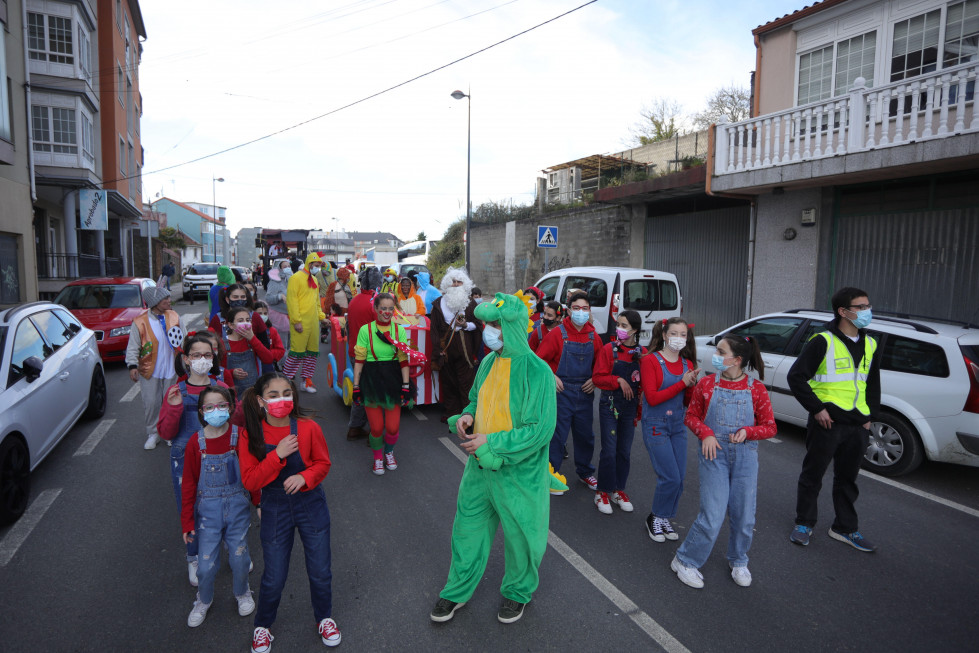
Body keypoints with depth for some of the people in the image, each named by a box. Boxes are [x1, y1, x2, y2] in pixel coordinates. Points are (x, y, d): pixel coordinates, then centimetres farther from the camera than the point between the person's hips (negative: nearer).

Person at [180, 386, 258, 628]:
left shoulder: (240, 437, -10)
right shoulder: (196, 443, -8)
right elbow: (189, 484, -2)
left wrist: (258, 502, 2)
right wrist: (187, 522, 0)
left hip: (238, 508, 0)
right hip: (208, 510, 0)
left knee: (239, 558, 10)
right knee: (206, 564, 6)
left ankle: (242, 594, 40)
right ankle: (204, 601, 37)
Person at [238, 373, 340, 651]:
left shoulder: (308, 428, -15)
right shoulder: (250, 435, -14)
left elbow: (323, 464, -4)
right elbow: (250, 481, -16)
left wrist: (303, 477, -23)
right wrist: (278, 455, -27)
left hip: (311, 505, 1)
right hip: (275, 509, 0)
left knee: (320, 571, 14)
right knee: (274, 577, 12)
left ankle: (324, 617, 42)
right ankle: (262, 625, 43)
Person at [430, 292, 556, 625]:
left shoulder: (537, 371, -22)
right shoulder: (489, 361, 0)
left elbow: (540, 430, -23)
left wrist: (492, 444, -24)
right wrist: (467, 415, -6)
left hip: (518, 472, -6)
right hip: (480, 466, 6)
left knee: (520, 536, 16)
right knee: (468, 527, 19)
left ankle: (518, 591, 43)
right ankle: (458, 590, 41)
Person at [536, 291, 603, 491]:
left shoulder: (593, 337, 6)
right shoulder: (557, 333, -8)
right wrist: (552, 377, -18)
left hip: (585, 393, 5)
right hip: (561, 392, -4)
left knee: (585, 435, 16)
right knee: (557, 435, 1)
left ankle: (585, 472, 35)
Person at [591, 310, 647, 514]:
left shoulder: (642, 353, 1)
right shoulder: (609, 349, -6)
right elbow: (597, 377, -6)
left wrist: (640, 408, 4)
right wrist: (619, 380, -19)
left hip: (631, 405, 3)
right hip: (610, 404, -3)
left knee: (625, 451, 11)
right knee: (609, 450, -2)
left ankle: (618, 490, 26)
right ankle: (603, 492, 13)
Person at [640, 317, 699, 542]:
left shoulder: (688, 364, 7)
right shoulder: (650, 361, -10)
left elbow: (688, 402, 7)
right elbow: (652, 398, -17)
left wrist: (691, 385, -13)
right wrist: (682, 383, -18)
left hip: (678, 426, 6)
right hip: (656, 426, -6)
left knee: (679, 478, 6)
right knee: (670, 478, -9)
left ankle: (665, 517, 27)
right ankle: (654, 517, 15)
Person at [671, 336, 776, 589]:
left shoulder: (756, 389, -3)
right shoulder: (707, 384, -3)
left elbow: (769, 427, 2)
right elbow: (691, 416, 5)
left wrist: (747, 431, -16)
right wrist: (706, 433, -13)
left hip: (745, 457, 2)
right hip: (714, 454, -1)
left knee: (744, 516, 10)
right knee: (713, 515, -6)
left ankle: (738, 561, 38)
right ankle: (685, 561, 14)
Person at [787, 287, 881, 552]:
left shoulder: (870, 345, 11)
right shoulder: (823, 341, -10)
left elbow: (873, 383, 21)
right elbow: (796, 376, -12)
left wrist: (870, 415, 12)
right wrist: (817, 408, -14)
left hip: (857, 425, 6)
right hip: (827, 422, -6)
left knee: (848, 479, 16)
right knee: (812, 475, 7)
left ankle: (845, 528, 30)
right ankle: (804, 524, 21)